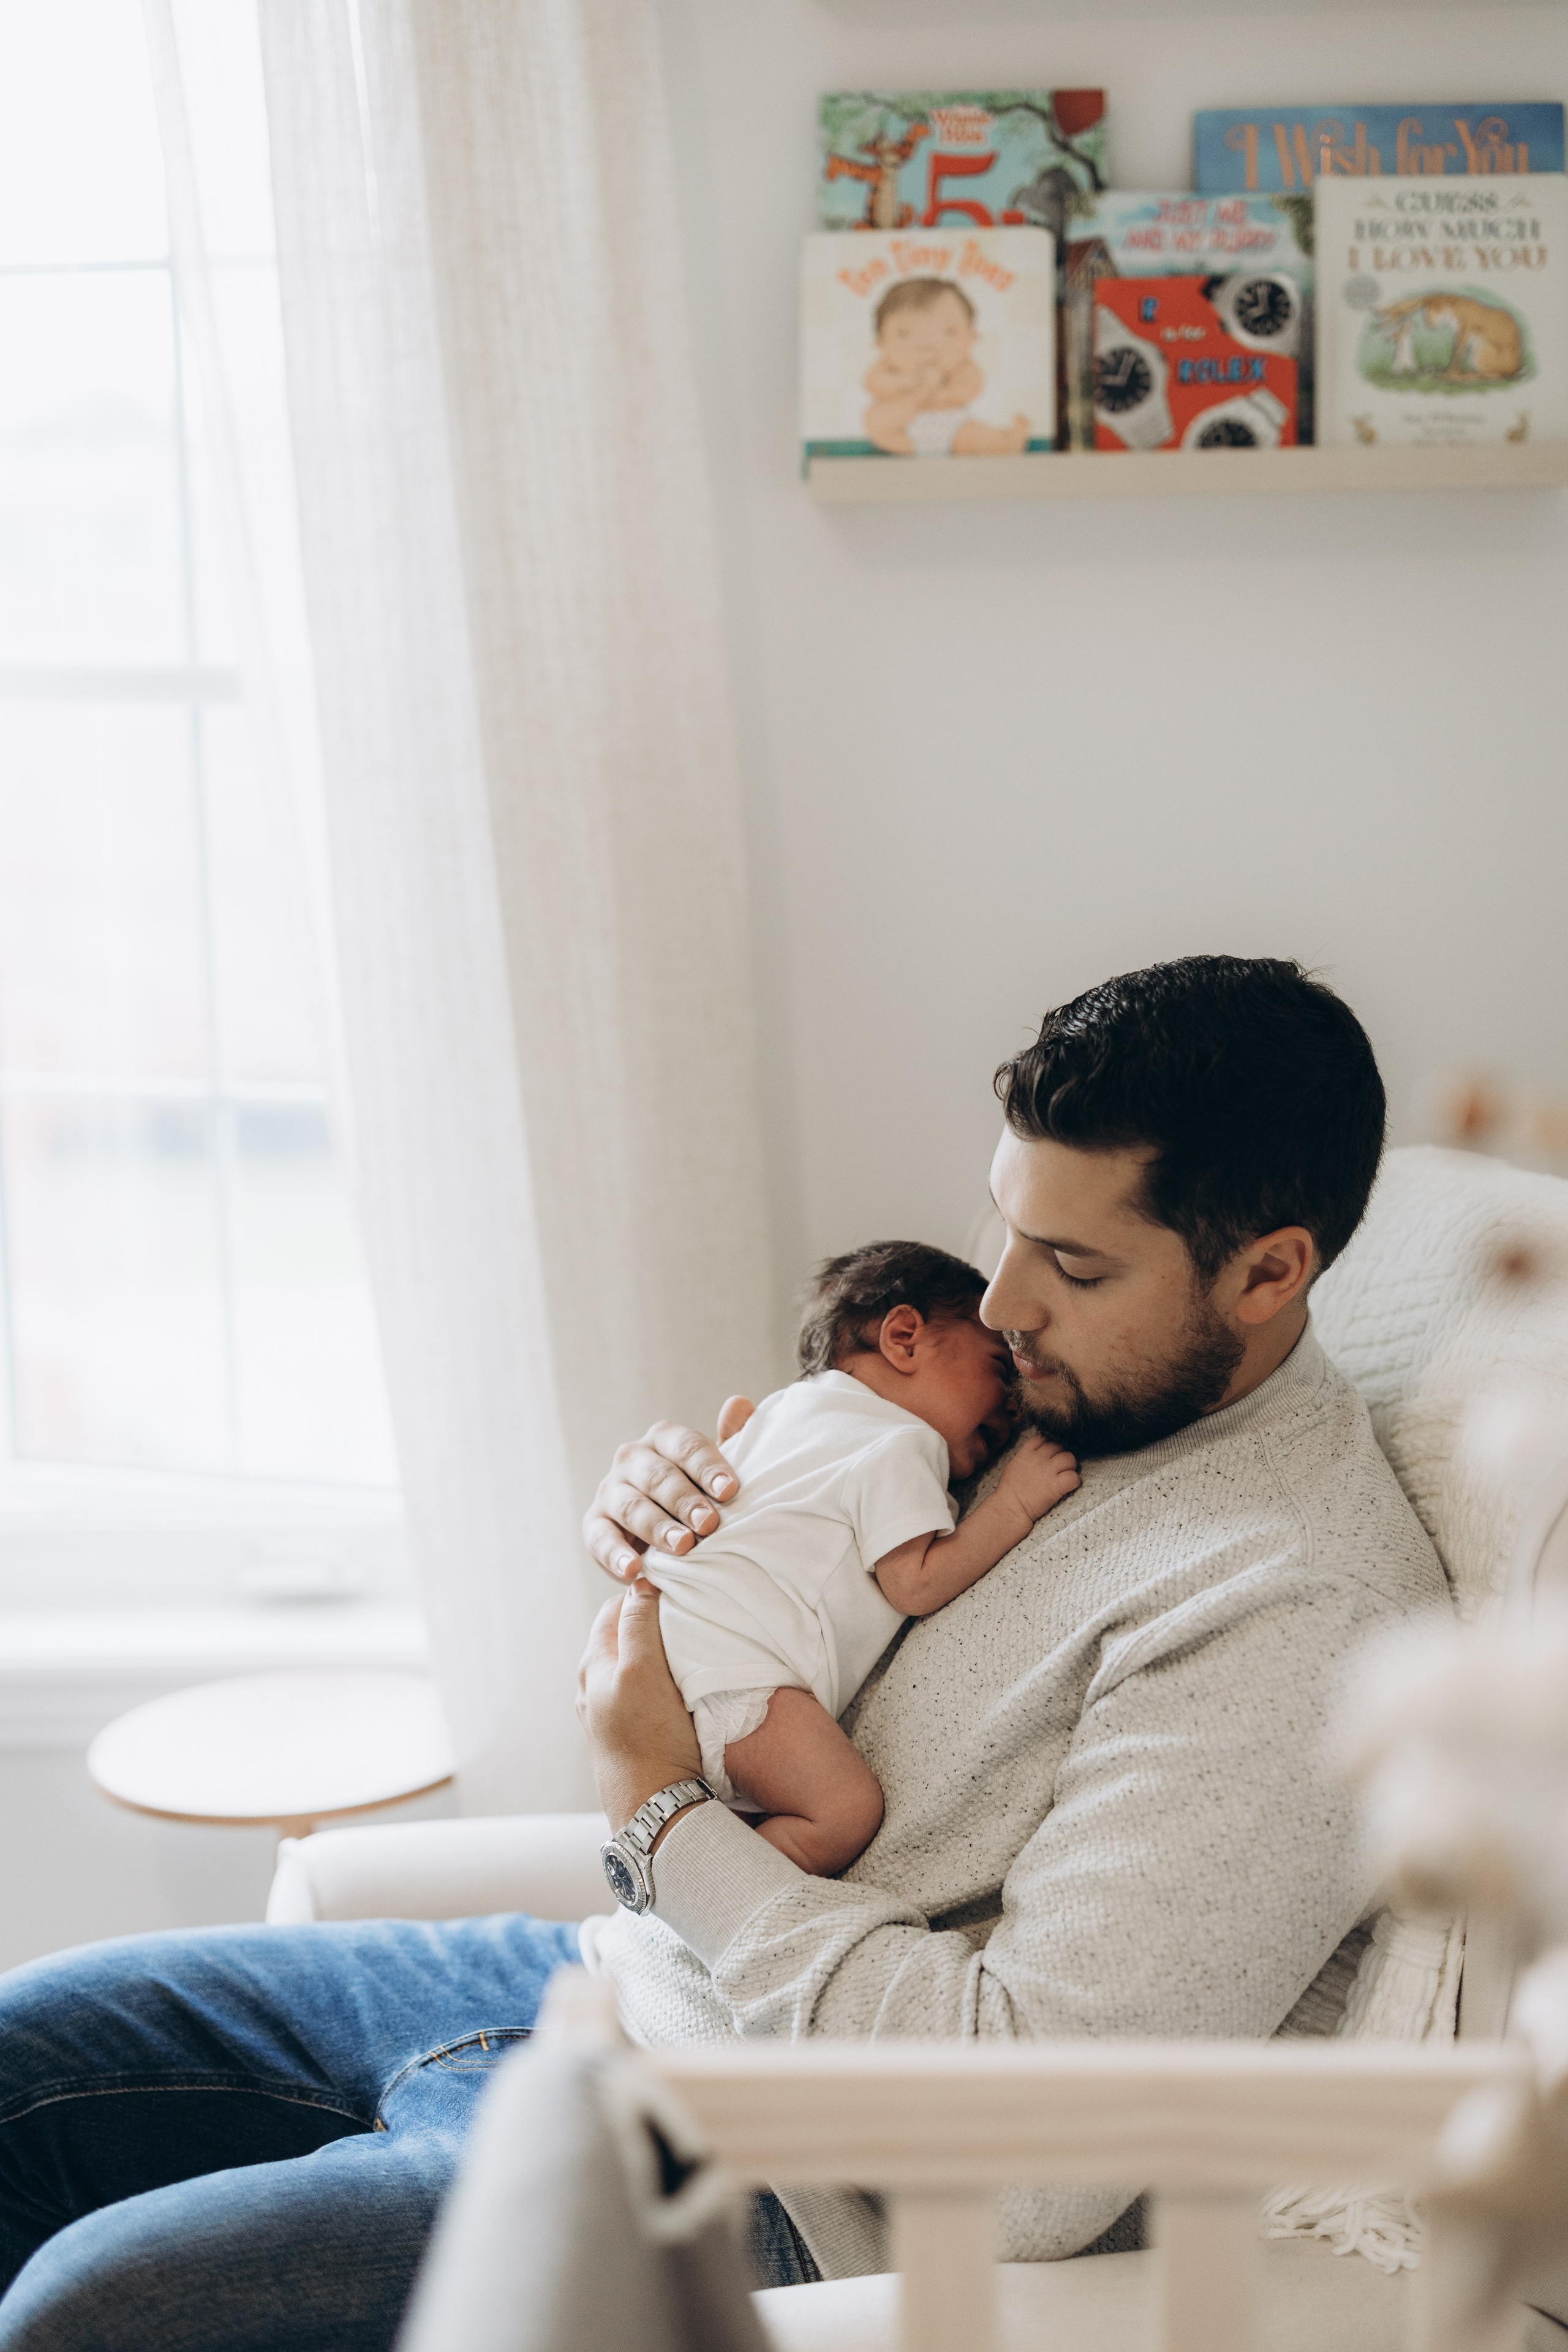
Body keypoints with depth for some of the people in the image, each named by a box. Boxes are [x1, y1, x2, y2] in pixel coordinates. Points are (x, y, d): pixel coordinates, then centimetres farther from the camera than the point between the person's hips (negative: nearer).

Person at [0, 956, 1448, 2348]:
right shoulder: (1076, 1385, 5)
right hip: (623, 1969, 9)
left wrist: (667, 1820, -17)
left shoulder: (1301, 1617, -23)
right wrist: (653, 1517, -4)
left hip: (770, 2182, -9)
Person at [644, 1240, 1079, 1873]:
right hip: (726, 1669, -10)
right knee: (846, 1810, -19)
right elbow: (915, 1583, -6)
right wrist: (1014, 1504, -1)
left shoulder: (784, 1410, 26)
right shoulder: (900, 1445, -1)